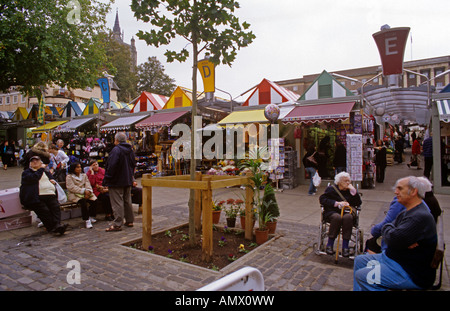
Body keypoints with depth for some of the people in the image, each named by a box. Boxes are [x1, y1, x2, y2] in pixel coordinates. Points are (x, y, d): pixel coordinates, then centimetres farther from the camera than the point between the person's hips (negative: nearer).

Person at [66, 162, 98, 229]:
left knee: (94, 200, -23)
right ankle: (87, 220, -29)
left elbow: (88, 184, 8)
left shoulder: (84, 175, 20)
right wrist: (83, 191, -21)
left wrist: (88, 191, -15)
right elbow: (72, 188, -11)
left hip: (85, 193, 5)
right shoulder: (69, 177, 3)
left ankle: (91, 217, -6)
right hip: (74, 195, -5)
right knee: (83, 201, -34)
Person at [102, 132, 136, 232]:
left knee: (117, 203, -4)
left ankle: (117, 224, -1)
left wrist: (107, 179, -14)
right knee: (127, 201, 16)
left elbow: (111, 166, -22)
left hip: (117, 182, -8)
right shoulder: (130, 150, 9)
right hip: (128, 181, 8)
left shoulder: (116, 150, -16)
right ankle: (129, 221, 23)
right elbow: (133, 164, 17)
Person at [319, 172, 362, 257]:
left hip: (347, 212, 2)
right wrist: (337, 203, -12)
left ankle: (345, 247, -27)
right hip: (332, 212, -2)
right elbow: (322, 199, -4)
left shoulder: (350, 190, 14)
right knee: (337, 217, -37)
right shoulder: (331, 189, 6)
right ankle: (329, 245, -24)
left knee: (348, 217, -34)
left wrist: (353, 191, -6)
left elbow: (358, 203, 5)